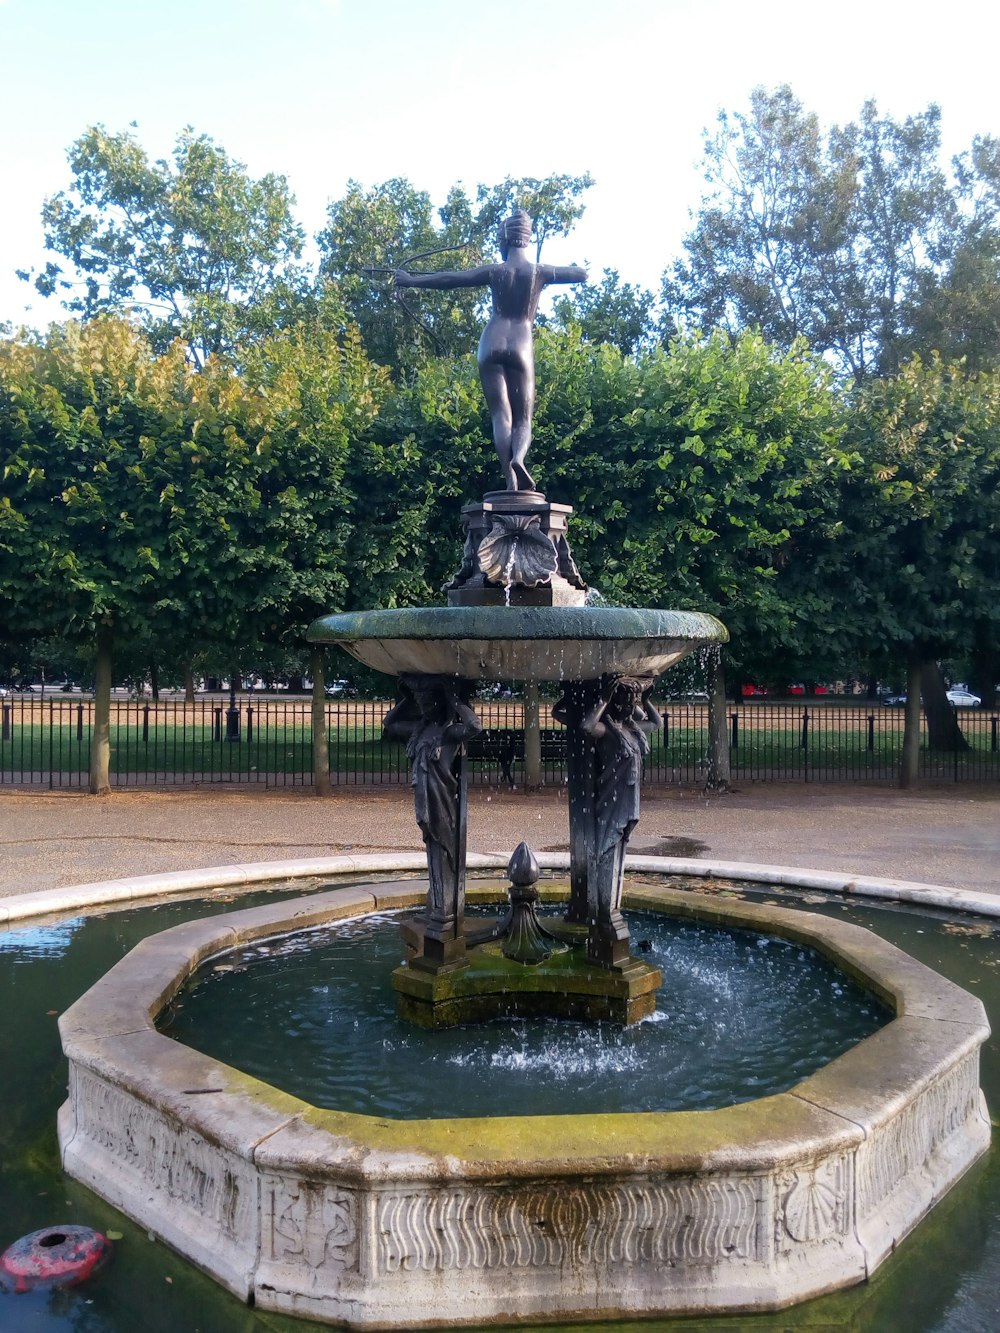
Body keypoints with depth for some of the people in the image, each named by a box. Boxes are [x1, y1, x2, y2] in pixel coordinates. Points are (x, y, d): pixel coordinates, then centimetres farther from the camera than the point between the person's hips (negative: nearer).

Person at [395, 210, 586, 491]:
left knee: (501, 416, -2)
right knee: (523, 418, 4)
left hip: (491, 345, 0)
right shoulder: (539, 271, 6)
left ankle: (510, 480, -17)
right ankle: (518, 458, -29)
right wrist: (572, 268, 42)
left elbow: (447, 279, 10)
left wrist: (410, 280, 21)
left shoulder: (494, 271, 6)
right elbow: (583, 274, 19)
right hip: (521, 347, 0)